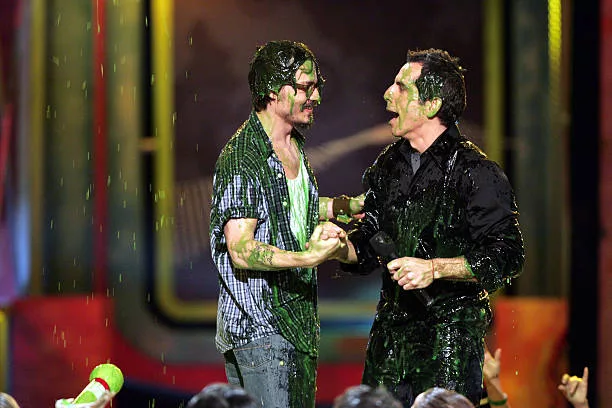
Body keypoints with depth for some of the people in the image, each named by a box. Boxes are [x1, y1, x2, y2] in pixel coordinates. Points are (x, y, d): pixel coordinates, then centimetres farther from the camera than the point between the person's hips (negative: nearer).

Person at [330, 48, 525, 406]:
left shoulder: (476, 171, -9)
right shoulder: (389, 165, 12)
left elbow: (508, 256, -13)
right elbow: (369, 246, 18)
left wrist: (434, 268, -20)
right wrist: (344, 248, -5)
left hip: (452, 334, -6)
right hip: (392, 330, 7)